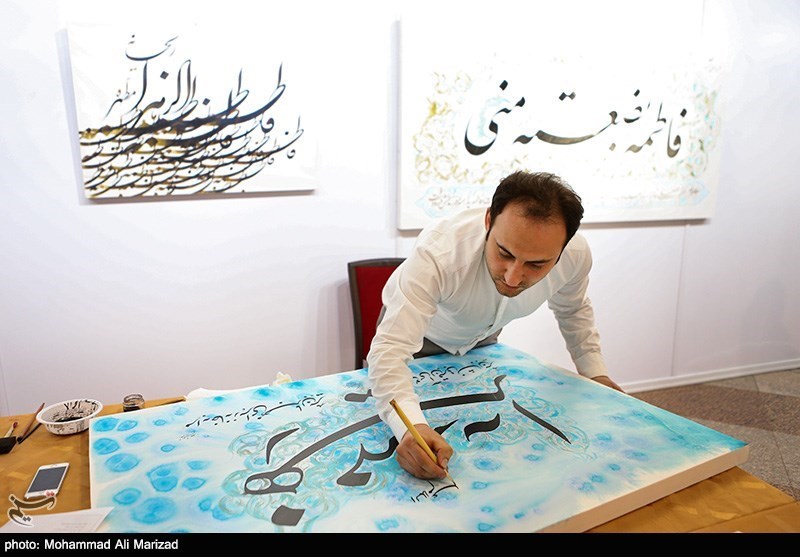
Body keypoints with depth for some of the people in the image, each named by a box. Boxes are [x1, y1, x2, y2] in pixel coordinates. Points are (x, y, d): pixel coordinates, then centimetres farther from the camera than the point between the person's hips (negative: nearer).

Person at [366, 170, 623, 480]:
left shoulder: (576, 255, -29)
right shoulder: (438, 254, -45)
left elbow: (573, 310, -4)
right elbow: (390, 348, -50)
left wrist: (594, 371, -11)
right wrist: (411, 426, -66)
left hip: (482, 339, 4)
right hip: (415, 330, -3)